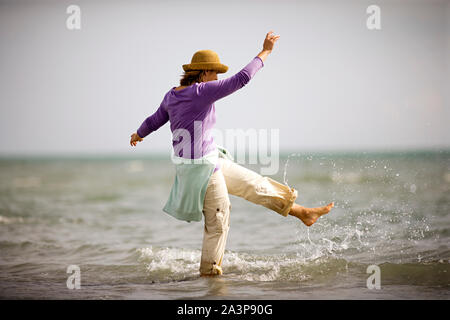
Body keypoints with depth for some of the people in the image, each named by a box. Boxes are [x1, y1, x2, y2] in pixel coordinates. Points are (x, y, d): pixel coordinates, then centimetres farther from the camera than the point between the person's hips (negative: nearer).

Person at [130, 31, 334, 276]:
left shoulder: (172, 95, 7)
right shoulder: (202, 92, -19)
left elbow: (154, 120, 20)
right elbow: (241, 79, -19)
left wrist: (138, 135, 42)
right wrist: (265, 52, -10)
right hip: (202, 167, -10)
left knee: (253, 184, 15)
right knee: (218, 222, 3)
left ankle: (302, 212, 23)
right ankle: (210, 271, 17)